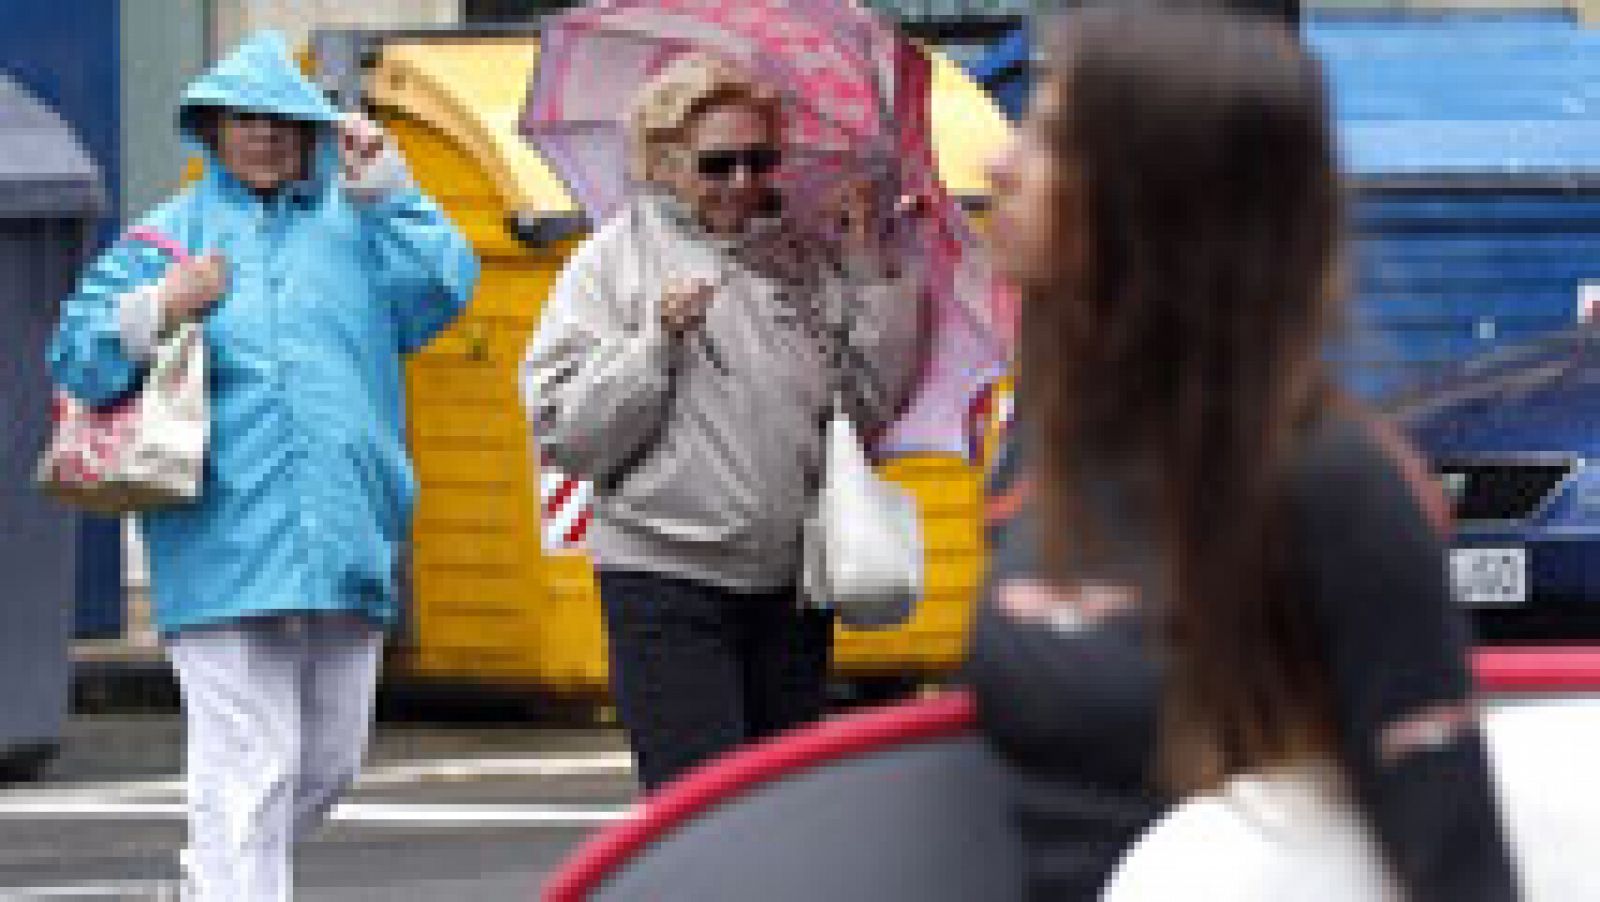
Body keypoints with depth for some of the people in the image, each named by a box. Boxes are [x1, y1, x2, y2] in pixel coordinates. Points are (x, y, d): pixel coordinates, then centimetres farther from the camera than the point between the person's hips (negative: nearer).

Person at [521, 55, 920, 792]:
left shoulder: (805, 260, 8)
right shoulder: (616, 260, -1)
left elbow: (875, 406, 5)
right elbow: (562, 433, -7)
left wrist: (873, 274, -1)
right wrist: (657, 340, -16)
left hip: (792, 581, 4)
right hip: (666, 579, -4)